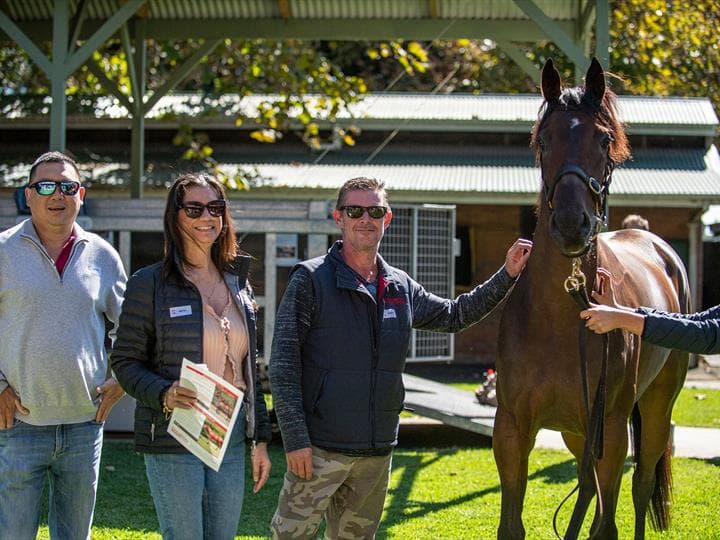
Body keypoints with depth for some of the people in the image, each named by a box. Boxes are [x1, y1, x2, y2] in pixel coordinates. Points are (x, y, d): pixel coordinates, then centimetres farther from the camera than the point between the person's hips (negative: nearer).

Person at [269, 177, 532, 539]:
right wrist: (295, 439, -16)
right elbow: (283, 365, -10)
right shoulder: (311, 280, -7)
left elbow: (455, 315, 26)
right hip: (319, 449, -5)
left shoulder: (402, 287, 10)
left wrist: (508, 275, 19)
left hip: (378, 452, 6)